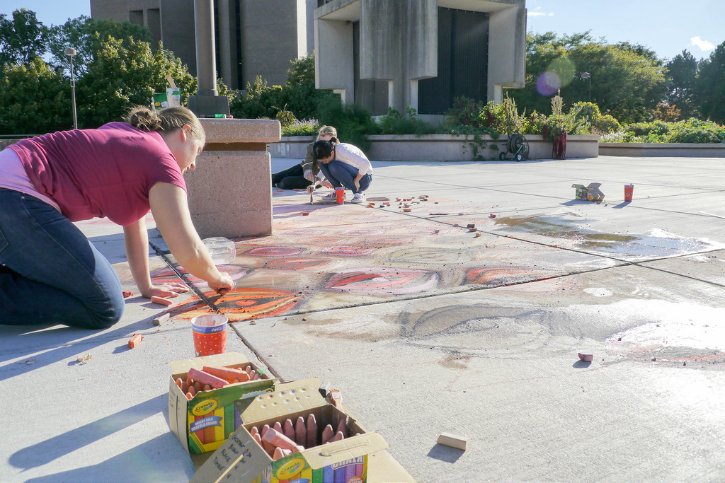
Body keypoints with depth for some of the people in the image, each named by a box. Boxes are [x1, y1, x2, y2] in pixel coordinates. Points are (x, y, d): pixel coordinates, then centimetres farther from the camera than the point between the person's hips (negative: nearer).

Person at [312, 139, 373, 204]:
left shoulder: (343, 151, -30)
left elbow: (365, 163, -36)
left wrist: (356, 181, -27)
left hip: (364, 178, -7)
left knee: (334, 166, -31)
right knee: (322, 165, -11)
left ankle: (358, 193, -17)